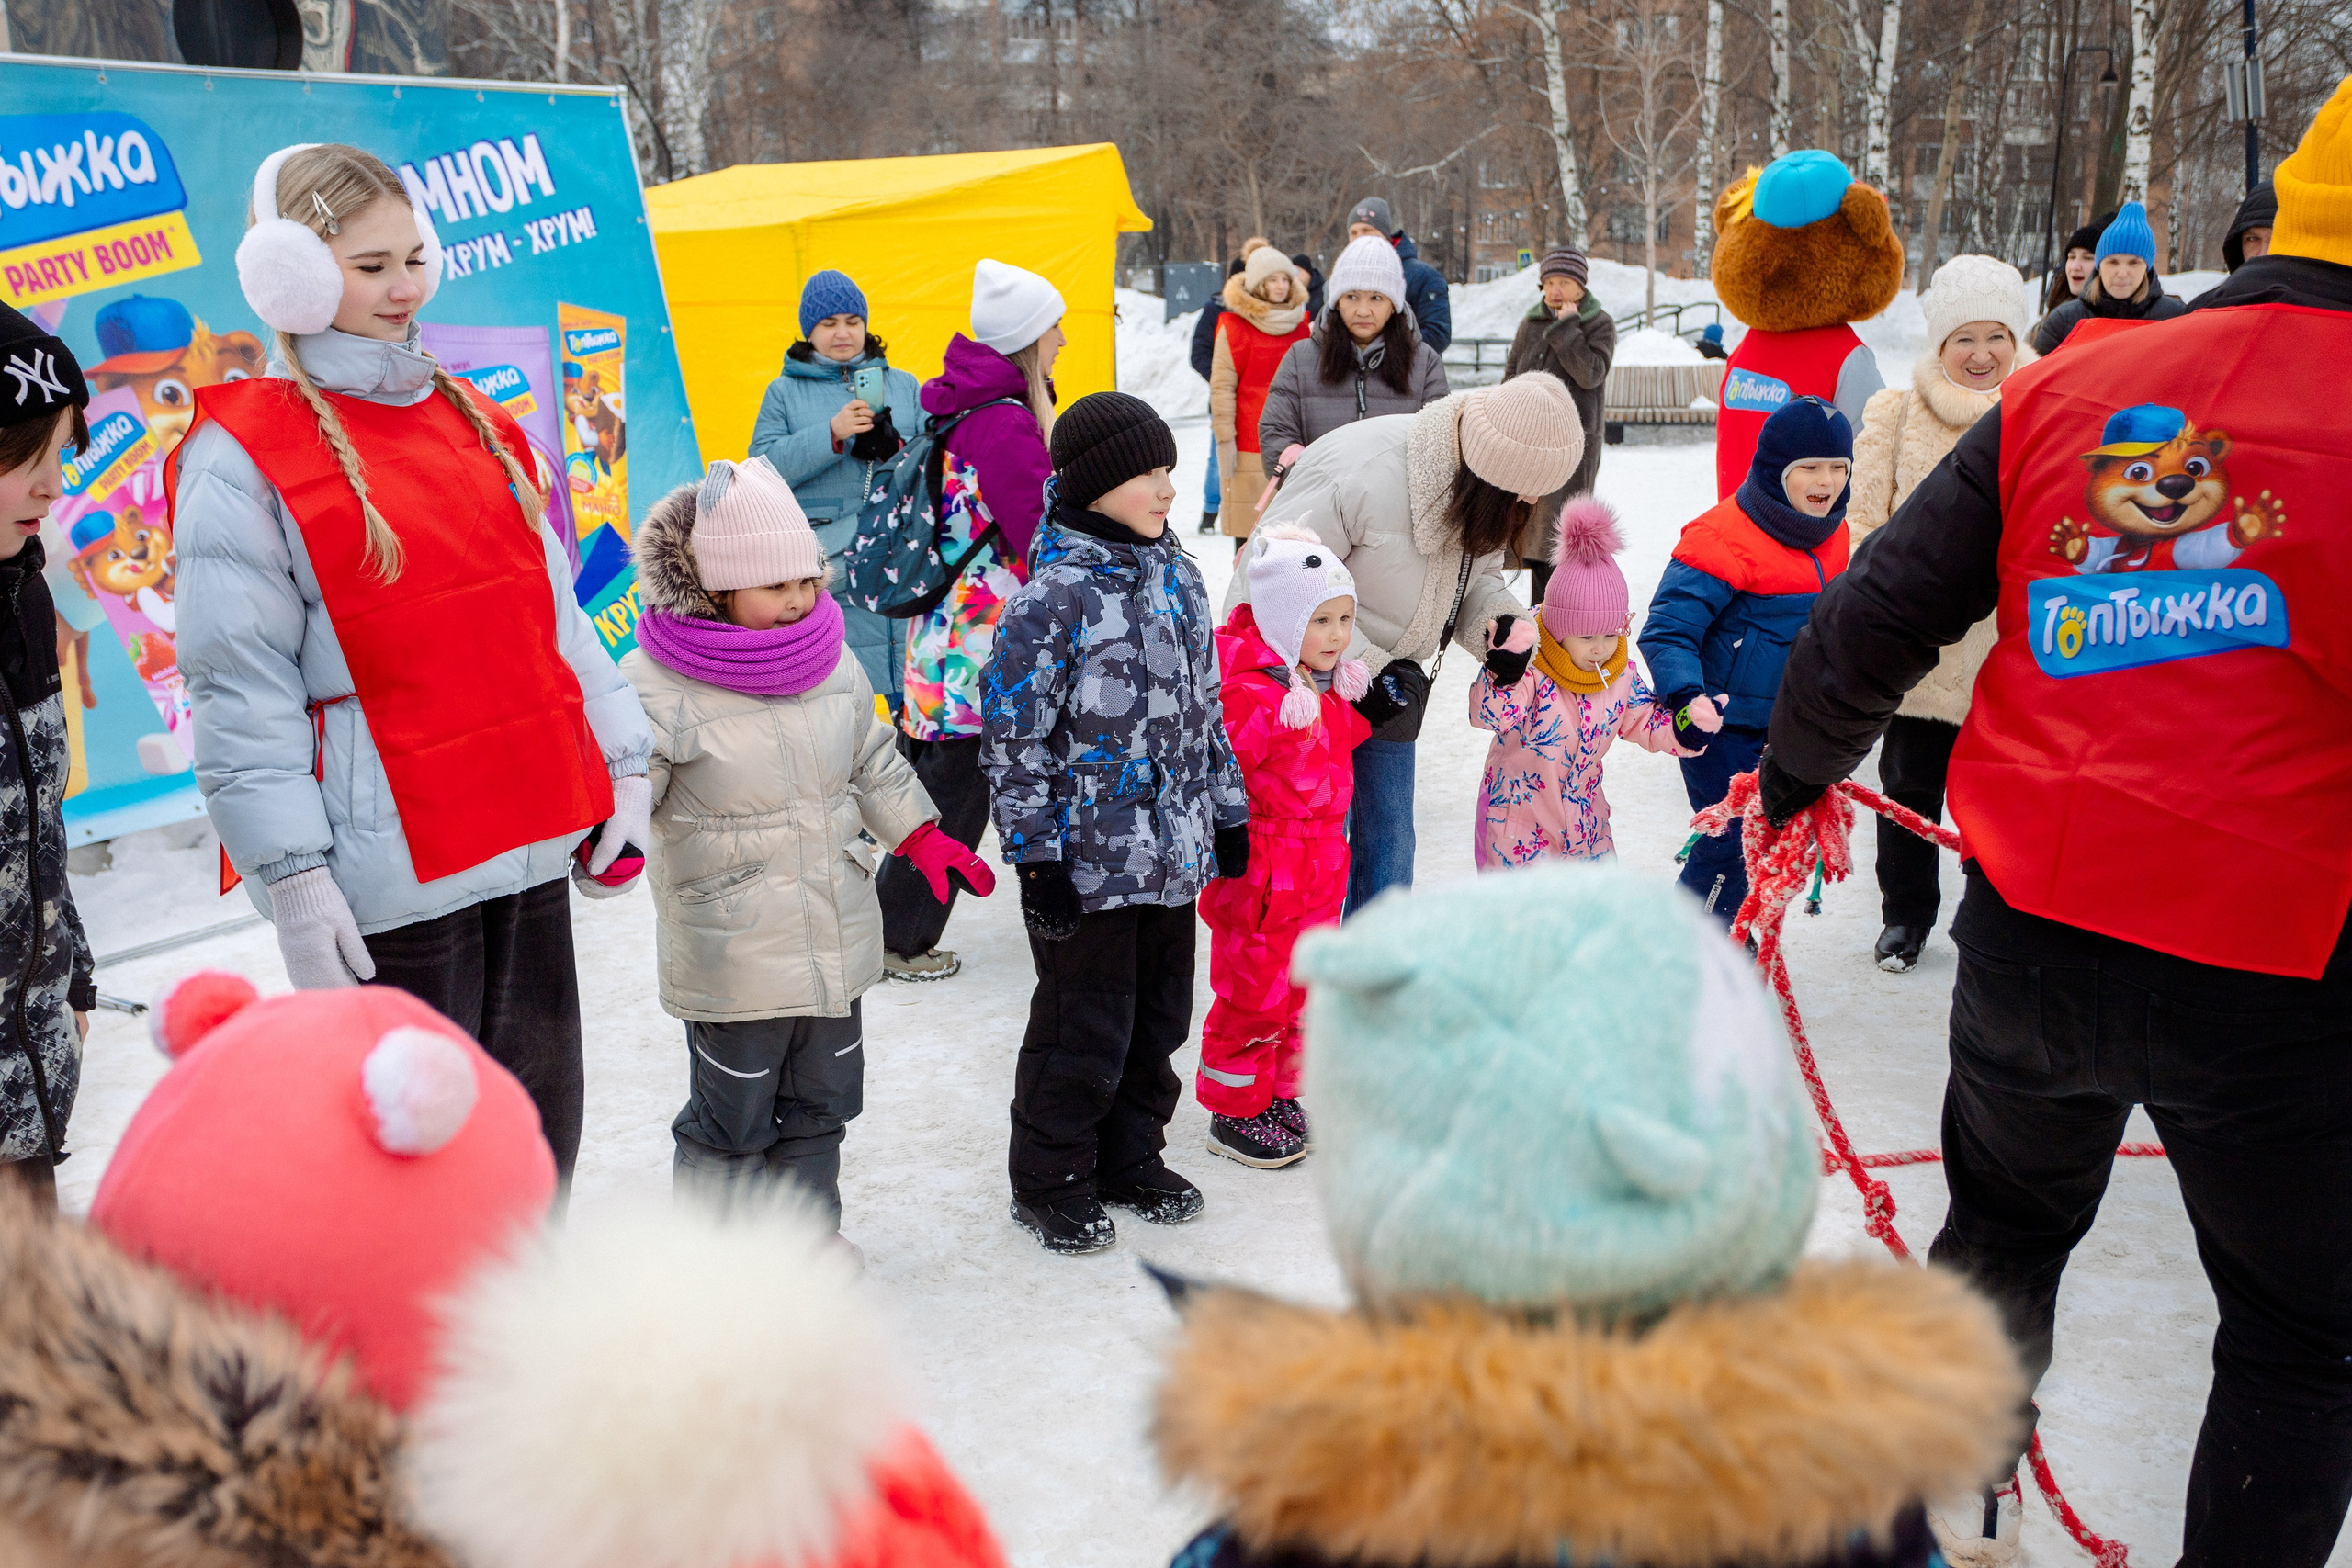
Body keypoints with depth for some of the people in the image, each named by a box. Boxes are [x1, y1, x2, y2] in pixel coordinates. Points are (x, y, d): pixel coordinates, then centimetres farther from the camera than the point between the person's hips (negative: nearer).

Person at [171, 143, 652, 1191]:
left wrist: (622, 762, 10)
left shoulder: (470, 422, 15)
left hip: (531, 845, 7)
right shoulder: (241, 456, -6)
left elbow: (551, 608, 16)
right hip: (395, 875, -6)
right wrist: (294, 878, -16)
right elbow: (240, 688, -11)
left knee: (539, 1140, 15)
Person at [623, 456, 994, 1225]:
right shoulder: (657, 686, -14)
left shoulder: (835, 665, 5)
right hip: (730, 963, -6)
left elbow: (874, 765, 18)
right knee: (733, 1118, 4)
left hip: (835, 947, 6)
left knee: (822, 1101, 19)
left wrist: (925, 839, 18)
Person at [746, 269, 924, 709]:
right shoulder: (784, 391, 10)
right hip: (824, 568, -2)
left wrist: (895, 449, -10)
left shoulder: (903, 385, 16)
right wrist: (831, 434, -14)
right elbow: (766, 466, -3)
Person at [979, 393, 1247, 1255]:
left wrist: (1228, 814, 17)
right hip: (1086, 861, -7)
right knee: (1085, 1027, 4)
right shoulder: (1053, 595, -16)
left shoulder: (1179, 578, 6)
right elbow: (1014, 738, -15)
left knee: (1159, 1015, 16)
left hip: (1174, 852, 7)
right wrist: (1036, 857, -15)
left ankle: (1131, 1156, 35)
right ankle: (1050, 1182, 22)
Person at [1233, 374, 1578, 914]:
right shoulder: (1362, 475, -32)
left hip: (1389, 671, 7)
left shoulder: (1488, 492, -7)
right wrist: (1359, 666, -28)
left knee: (1389, 842, 12)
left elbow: (1476, 572, 9)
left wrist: (1498, 620, -14)